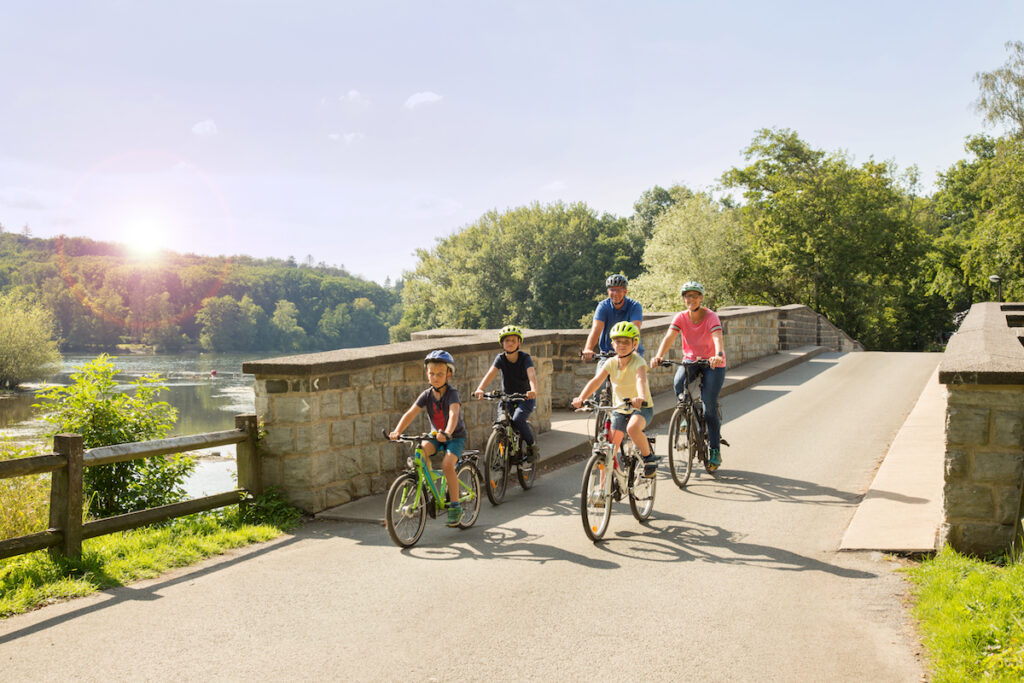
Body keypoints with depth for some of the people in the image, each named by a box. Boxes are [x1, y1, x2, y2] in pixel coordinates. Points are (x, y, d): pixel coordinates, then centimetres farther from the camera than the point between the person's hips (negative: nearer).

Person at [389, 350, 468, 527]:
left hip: (456, 436, -4)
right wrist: (397, 431, -32)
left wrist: (447, 433, -55)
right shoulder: (427, 394, -6)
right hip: (436, 435, 4)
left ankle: (455, 506, -11)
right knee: (421, 449, -26)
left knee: (447, 465, -26)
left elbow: (454, 414, -37)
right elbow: (411, 413, -16)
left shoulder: (452, 393, -19)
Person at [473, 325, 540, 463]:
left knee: (517, 420, -27)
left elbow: (532, 375, -32)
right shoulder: (500, 358, -8)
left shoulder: (525, 358, -15)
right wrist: (480, 389, -44)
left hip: (526, 398, -3)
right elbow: (491, 373, -25)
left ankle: (532, 446, -4)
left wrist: (533, 391, -53)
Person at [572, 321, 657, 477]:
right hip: (619, 409, 5)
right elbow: (595, 381, -18)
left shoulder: (638, 362, -18)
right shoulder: (611, 362, -7)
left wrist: (640, 397, -60)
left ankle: (649, 458, -11)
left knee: (633, 428, -37)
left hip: (642, 407, -4)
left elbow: (641, 379, -38)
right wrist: (581, 398, -36)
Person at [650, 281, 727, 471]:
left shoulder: (711, 316, -20)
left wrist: (718, 355, -59)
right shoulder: (681, 318, -11)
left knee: (709, 407, -10)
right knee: (679, 383, -31)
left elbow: (717, 337, -37)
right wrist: (659, 356, -45)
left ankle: (715, 452, 3)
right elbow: (669, 337, -25)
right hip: (691, 360, 3)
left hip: (713, 364, -3)